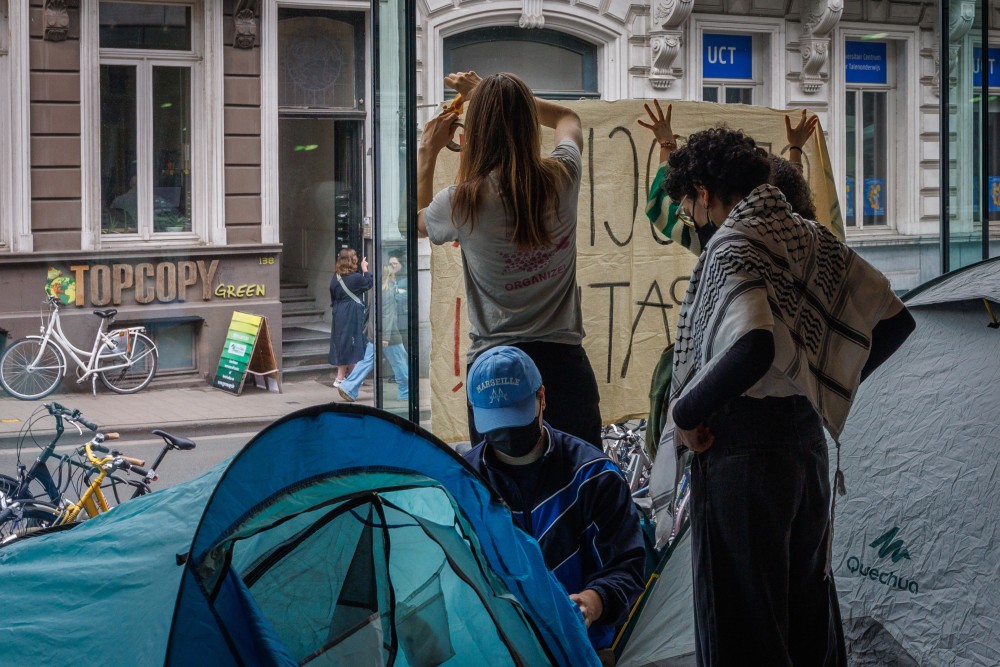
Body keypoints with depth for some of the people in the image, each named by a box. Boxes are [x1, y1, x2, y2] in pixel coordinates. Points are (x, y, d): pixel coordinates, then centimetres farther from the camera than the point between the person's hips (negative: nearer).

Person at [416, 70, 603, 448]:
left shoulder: (465, 202, -10)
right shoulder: (562, 177, -2)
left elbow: (416, 221, 16)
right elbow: (567, 118, 23)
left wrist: (427, 152, 22)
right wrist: (485, 92, 26)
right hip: (563, 360, 2)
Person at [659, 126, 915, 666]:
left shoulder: (732, 245, -14)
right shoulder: (814, 240, 10)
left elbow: (752, 347, -31)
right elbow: (894, 321, 15)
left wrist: (686, 410, -17)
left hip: (741, 451, -8)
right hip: (809, 443, 8)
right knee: (807, 612, 18)